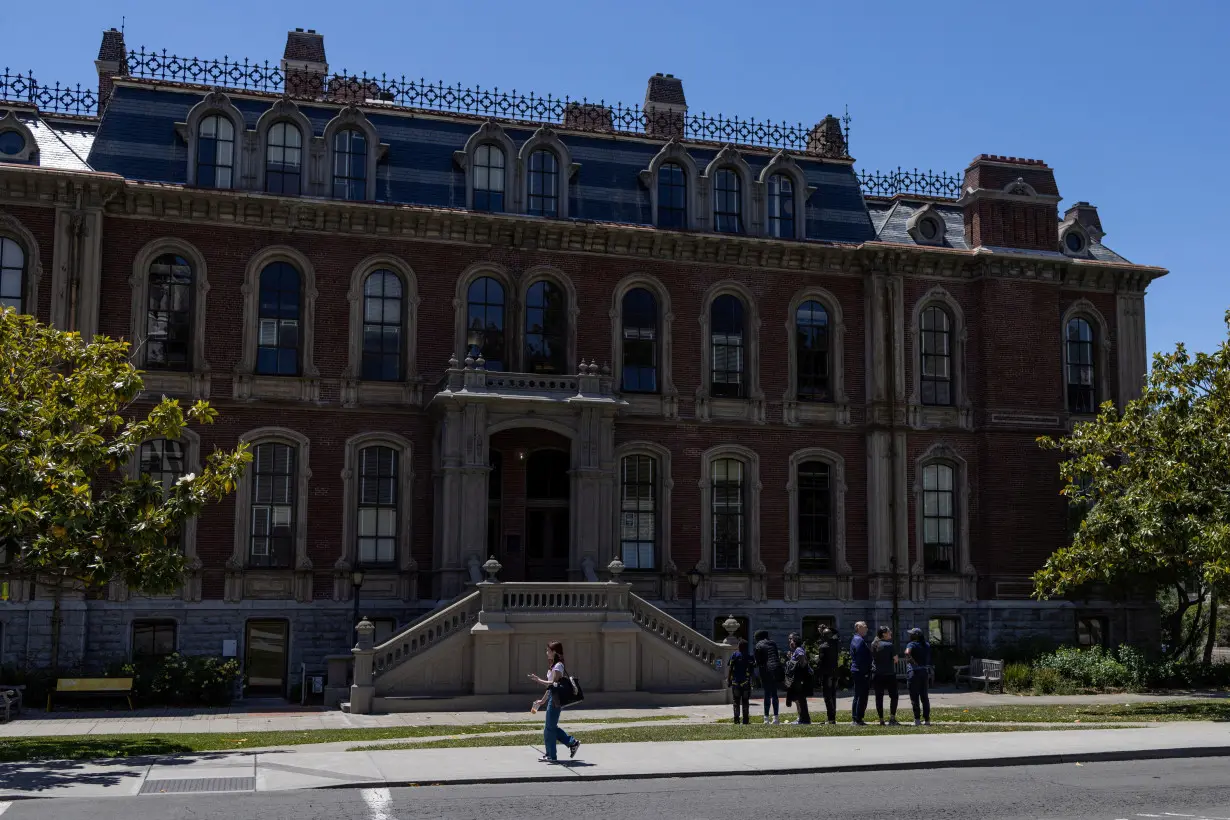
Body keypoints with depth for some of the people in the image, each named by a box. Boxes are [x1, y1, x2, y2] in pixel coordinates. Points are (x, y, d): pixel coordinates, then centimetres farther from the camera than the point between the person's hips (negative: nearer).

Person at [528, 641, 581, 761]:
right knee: (551, 727, 13)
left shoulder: (558, 666, -13)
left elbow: (552, 683, -23)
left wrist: (538, 680, -18)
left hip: (555, 699, -10)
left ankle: (551, 755, 4)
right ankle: (572, 743, 19)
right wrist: (543, 700, 23)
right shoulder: (553, 665, 16)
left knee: (549, 727, -4)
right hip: (552, 698, 10)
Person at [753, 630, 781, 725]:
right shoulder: (773, 644, 16)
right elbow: (777, 657, 14)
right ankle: (775, 717, 11)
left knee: (767, 694, -2)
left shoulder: (759, 645, 0)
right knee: (774, 694, 11)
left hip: (766, 670, -5)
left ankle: (766, 717, -3)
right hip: (776, 669, 5)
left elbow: (758, 660, -5)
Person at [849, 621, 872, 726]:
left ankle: (856, 719, 17)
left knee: (858, 696, 14)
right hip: (862, 672, -11)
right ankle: (859, 719, -9)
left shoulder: (855, 639, 18)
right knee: (862, 696, -8)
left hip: (855, 671, 11)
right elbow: (861, 658, -20)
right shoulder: (859, 640, -15)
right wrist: (865, 672, -20)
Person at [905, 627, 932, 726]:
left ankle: (917, 719, -5)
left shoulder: (912, 644, -10)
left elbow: (907, 653, -31)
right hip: (925, 671, 6)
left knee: (914, 696, -1)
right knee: (924, 696, 11)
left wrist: (912, 661, -20)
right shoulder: (927, 645, 12)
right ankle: (927, 719, 10)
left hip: (914, 671, -6)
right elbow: (929, 659, 17)